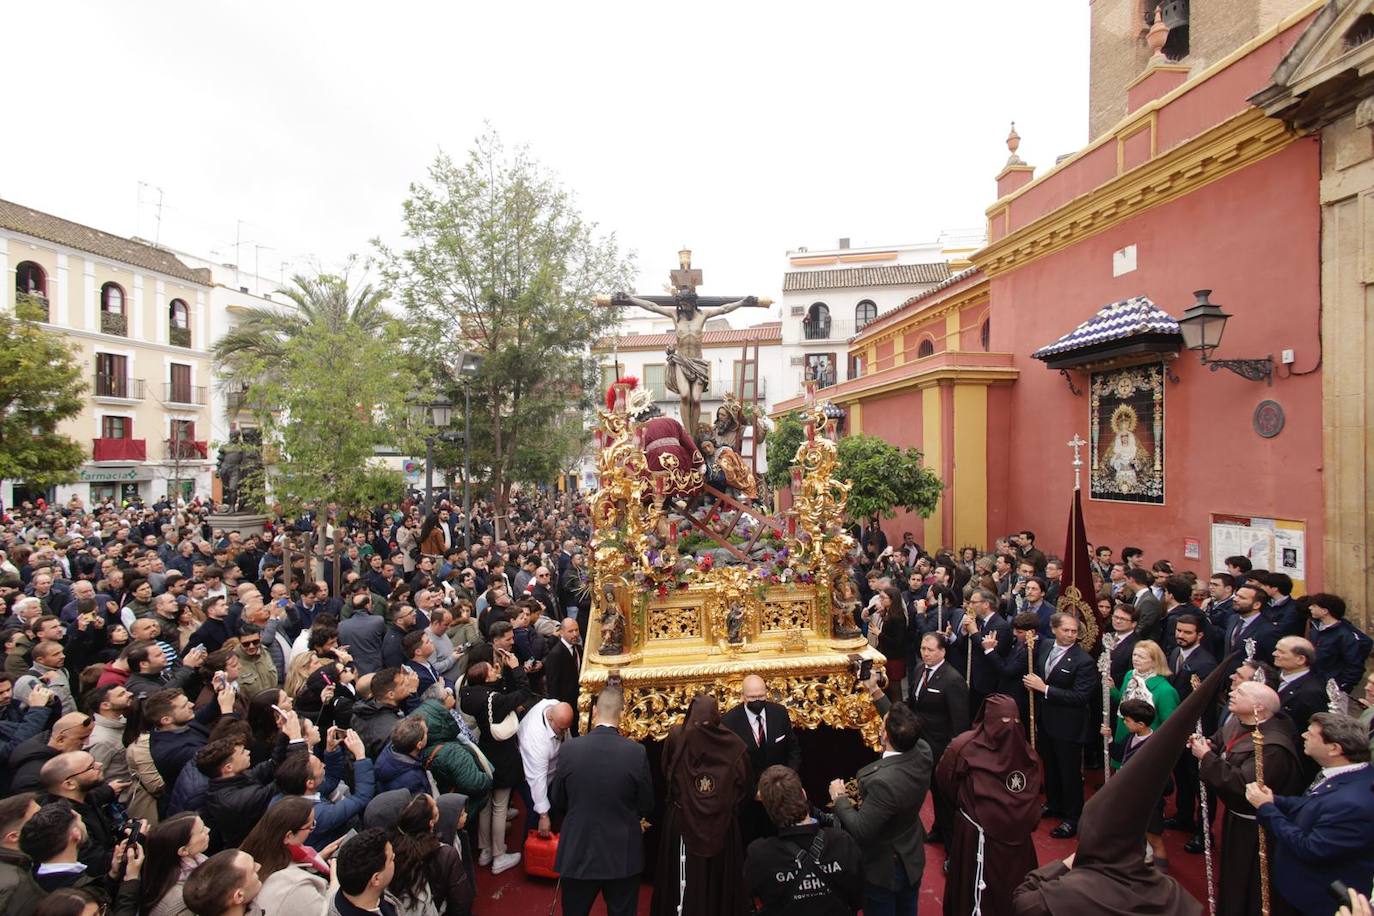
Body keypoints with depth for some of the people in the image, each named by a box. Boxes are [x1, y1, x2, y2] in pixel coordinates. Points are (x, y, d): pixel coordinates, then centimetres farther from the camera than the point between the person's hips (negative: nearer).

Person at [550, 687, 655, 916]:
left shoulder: (569, 749, -15)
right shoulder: (637, 752, -18)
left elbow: (557, 800, -1)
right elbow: (647, 807, -5)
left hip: (578, 853, 1)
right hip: (624, 855, 0)